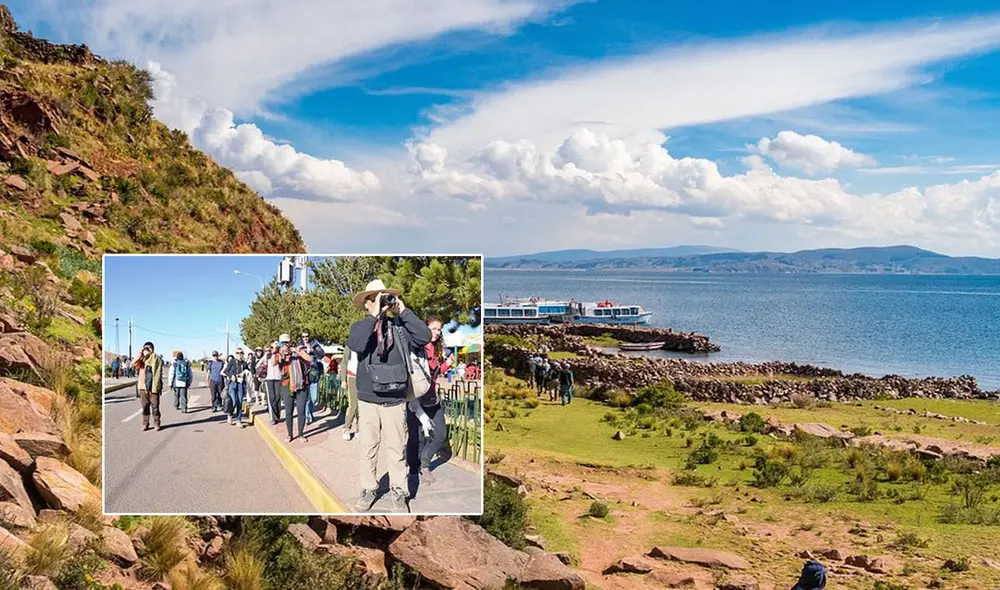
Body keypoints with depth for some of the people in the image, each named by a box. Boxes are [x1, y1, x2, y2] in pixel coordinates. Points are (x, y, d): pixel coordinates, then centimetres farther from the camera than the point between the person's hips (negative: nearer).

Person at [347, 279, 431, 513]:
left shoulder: (399, 327, 2)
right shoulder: (360, 326, 0)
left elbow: (424, 337, -12)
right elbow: (355, 345, -22)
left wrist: (403, 311, -13)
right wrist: (374, 315, -23)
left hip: (395, 400, 0)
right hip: (368, 400, 0)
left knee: (396, 450, 6)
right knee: (368, 449, 10)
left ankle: (398, 492, 16)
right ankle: (369, 489, 24)